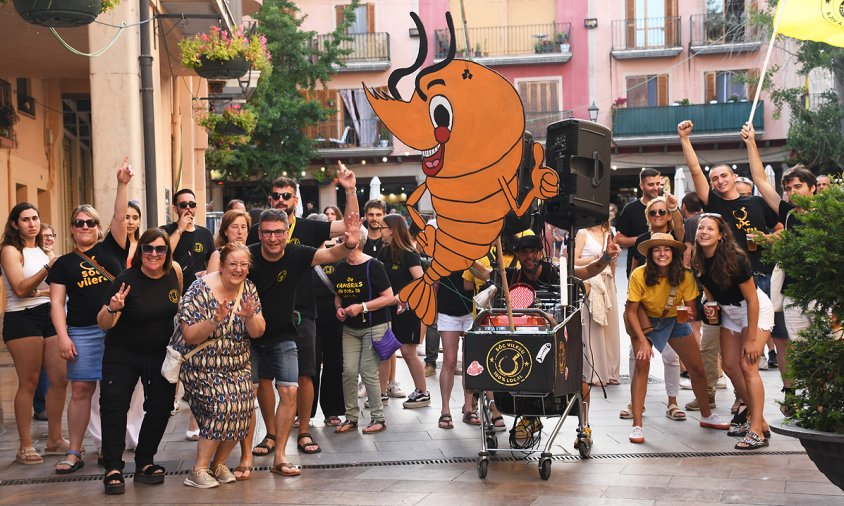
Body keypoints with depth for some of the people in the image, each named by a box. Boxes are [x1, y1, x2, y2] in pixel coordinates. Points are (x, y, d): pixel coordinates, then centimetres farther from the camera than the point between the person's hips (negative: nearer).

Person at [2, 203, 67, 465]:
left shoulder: (41, 251, 19)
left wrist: (41, 291, -1)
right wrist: (48, 268, -22)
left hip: (48, 316, 7)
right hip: (22, 319, -7)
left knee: (60, 378, 2)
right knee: (29, 383, -7)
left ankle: (55, 439, 12)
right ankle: (26, 447, -2)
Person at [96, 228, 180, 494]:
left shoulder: (173, 273, -6)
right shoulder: (126, 280, -18)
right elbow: (103, 325, -19)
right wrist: (112, 309, -39)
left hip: (161, 355, 4)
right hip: (123, 354, -4)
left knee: (161, 408, 6)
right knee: (113, 405, -12)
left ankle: (144, 463, 21)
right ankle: (113, 469, -5)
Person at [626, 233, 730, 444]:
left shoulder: (685, 276, -22)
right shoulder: (639, 275, -28)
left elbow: (690, 307, -11)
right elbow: (631, 311, -20)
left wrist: (687, 312, -35)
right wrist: (643, 341, -25)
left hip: (674, 320, 3)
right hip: (645, 320, -3)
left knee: (697, 368, 5)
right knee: (642, 365, -23)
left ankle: (706, 416, 30)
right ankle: (637, 425, -18)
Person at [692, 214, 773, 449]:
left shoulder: (734, 259, -28)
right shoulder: (699, 262, -10)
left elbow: (752, 299, -24)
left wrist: (752, 339, -22)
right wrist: (710, 306, -13)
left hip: (756, 309, -7)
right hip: (729, 312, 7)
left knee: (747, 365, -17)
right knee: (729, 366, 3)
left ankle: (757, 431, -16)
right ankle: (756, 419, 18)